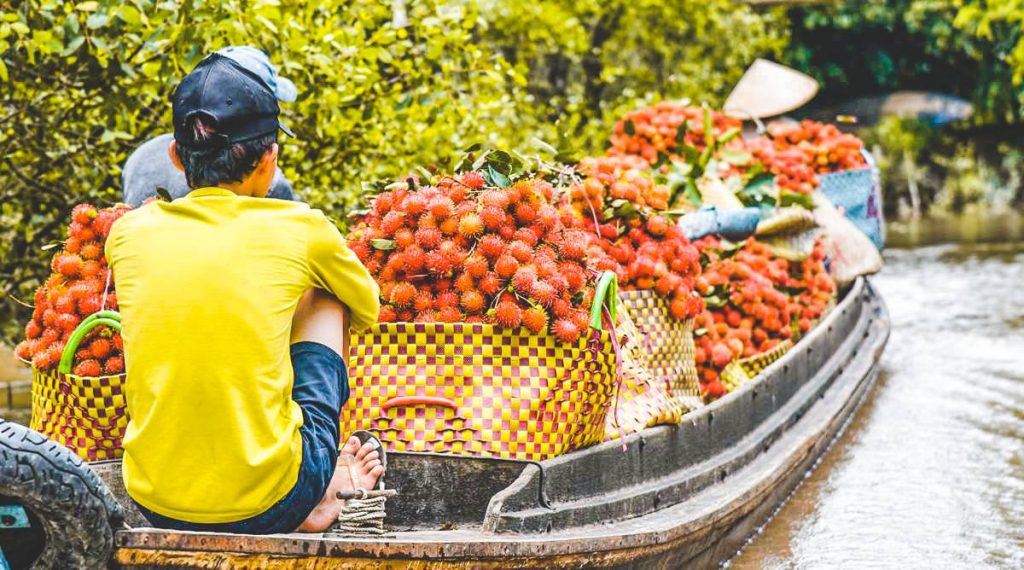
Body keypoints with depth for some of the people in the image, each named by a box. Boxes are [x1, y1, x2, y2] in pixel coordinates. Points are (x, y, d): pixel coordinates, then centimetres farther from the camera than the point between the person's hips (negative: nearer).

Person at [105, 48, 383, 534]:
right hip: (269, 507, -2)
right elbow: (368, 310, 19)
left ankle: (327, 477, 27)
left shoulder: (129, 233, 4)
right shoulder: (299, 229, -3)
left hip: (156, 506, 3)